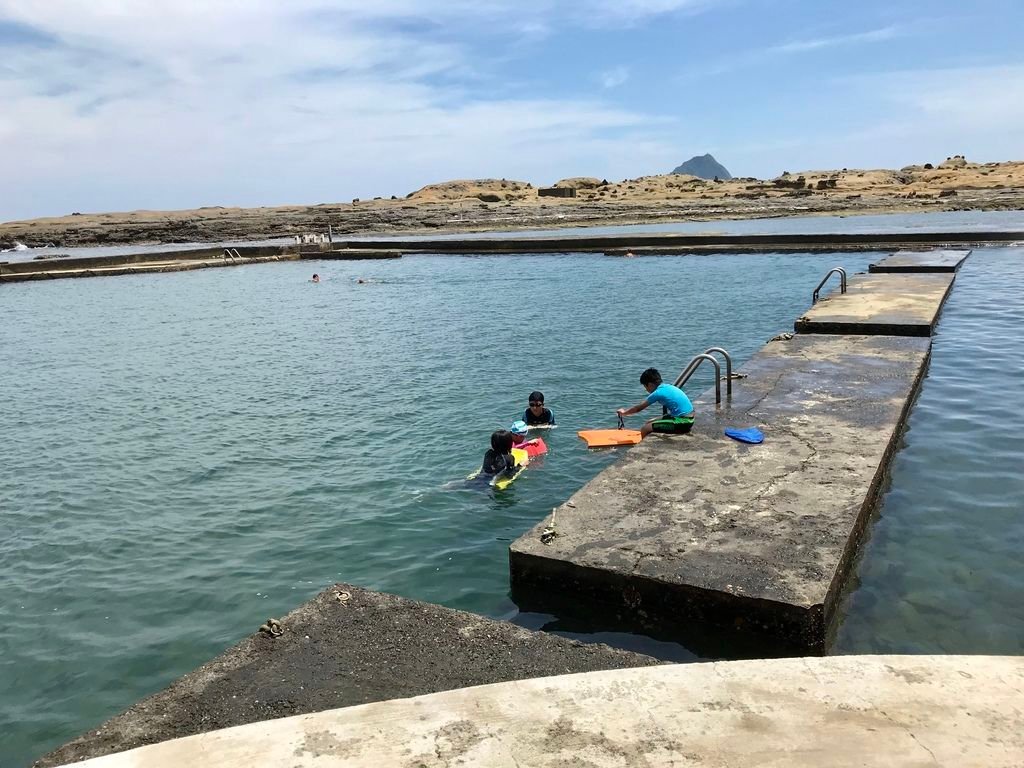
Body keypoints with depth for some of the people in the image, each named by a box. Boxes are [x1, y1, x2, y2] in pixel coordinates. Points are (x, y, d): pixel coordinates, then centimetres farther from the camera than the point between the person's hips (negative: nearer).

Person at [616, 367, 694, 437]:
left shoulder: (658, 393, -10)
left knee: (645, 429, -10)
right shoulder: (668, 387, 12)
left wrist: (624, 413, 16)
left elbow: (639, 408, 1)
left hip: (682, 423, -9)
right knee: (650, 423, 19)